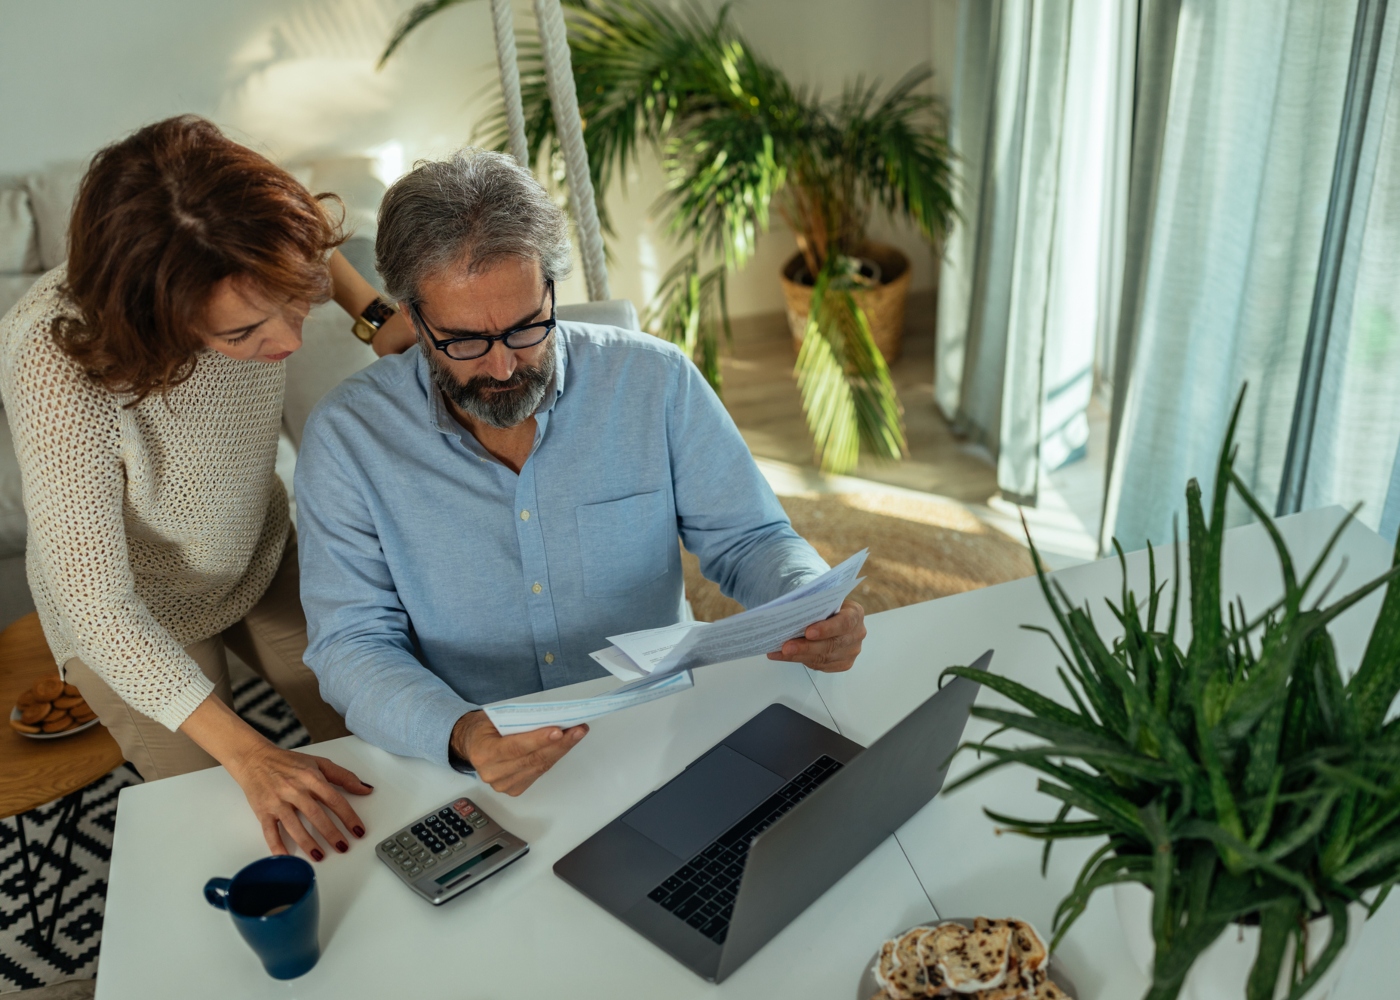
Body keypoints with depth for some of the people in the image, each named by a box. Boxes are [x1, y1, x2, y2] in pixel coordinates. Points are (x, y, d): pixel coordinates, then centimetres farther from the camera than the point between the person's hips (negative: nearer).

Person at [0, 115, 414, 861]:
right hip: (131, 618, -4)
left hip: (263, 557, 5)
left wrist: (377, 316, -15)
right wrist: (247, 755, -39)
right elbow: (97, 608, -35)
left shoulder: (262, 267, -26)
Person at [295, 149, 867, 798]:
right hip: (470, 773, -2)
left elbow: (748, 540, 3)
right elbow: (352, 646, -7)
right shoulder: (347, 437, -7)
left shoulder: (655, 382, -4)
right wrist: (458, 736, -27)